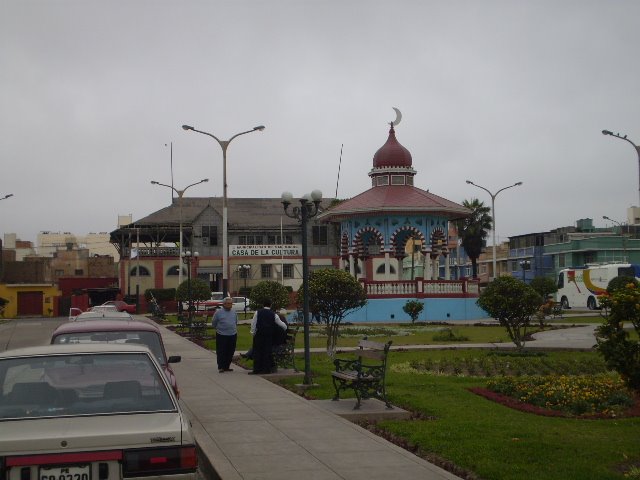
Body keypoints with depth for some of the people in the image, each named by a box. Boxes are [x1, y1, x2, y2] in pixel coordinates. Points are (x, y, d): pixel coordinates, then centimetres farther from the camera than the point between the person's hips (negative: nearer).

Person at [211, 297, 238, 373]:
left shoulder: (234, 312, 9)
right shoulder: (218, 312, -4)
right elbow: (213, 324, 6)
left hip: (232, 335, 4)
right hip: (222, 335, -4)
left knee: (230, 352, 7)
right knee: (221, 352, -4)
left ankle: (227, 366, 17)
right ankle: (221, 367, 1)